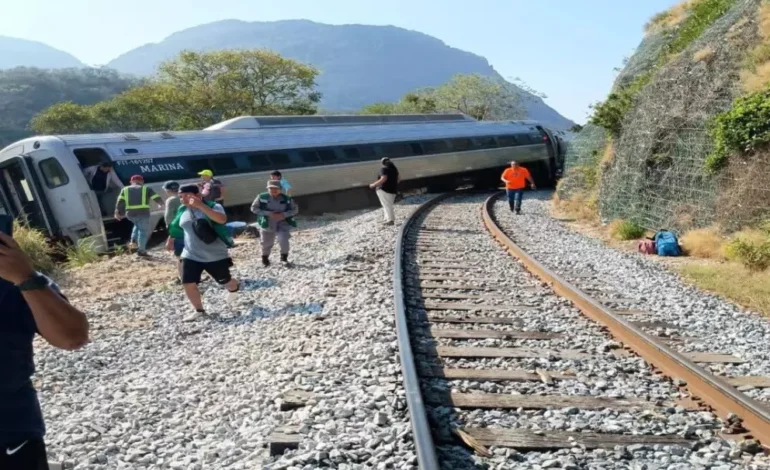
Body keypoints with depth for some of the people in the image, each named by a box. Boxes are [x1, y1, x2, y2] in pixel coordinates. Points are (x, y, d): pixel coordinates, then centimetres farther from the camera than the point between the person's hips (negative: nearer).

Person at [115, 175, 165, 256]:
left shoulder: (125, 190, 16)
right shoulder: (146, 189, 9)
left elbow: (120, 202, 7)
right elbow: (157, 198, 6)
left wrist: (117, 213, 9)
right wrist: (161, 204, 24)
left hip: (130, 214, 4)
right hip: (143, 213, -4)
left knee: (138, 225, 31)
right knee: (144, 231, 4)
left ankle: (133, 241, 18)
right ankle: (141, 250, -1)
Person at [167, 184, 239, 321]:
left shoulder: (213, 206, -15)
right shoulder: (182, 211, 3)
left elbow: (222, 219, -37)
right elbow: (175, 227, 22)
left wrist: (200, 205, -41)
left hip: (215, 256, -4)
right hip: (191, 256, 4)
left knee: (225, 281, 11)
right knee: (188, 284, -5)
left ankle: (234, 290, 49)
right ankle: (199, 310, 16)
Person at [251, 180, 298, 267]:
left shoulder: (286, 199, -9)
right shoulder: (262, 197, -11)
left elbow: (295, 210, -1)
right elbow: (254, 208, -8)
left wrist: (284, 215, -19)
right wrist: (268, 213, -19)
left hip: (282, 224, 0)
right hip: (267, 224, 1)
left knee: (284, 241, -19)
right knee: (266, 243, 12)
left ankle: (284, 258, 7)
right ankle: (265, 258, 42)